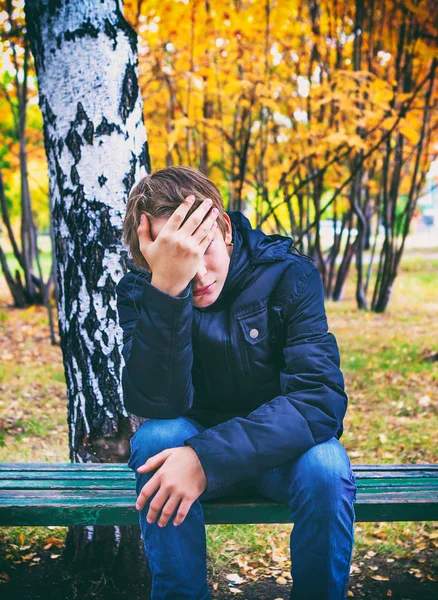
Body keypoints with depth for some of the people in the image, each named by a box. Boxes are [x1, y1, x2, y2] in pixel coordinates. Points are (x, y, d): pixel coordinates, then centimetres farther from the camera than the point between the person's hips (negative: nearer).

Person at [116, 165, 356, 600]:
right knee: (156, 436, -30)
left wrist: (209, 459, -35)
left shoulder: (289, 275, -16)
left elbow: (321, 398, -25)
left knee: (326, 467, -32)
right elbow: (156, 405, -26)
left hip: (278, 449, 0)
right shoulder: (139, 291, -12)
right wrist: (166, 288, -40)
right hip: (191, 444, 1)